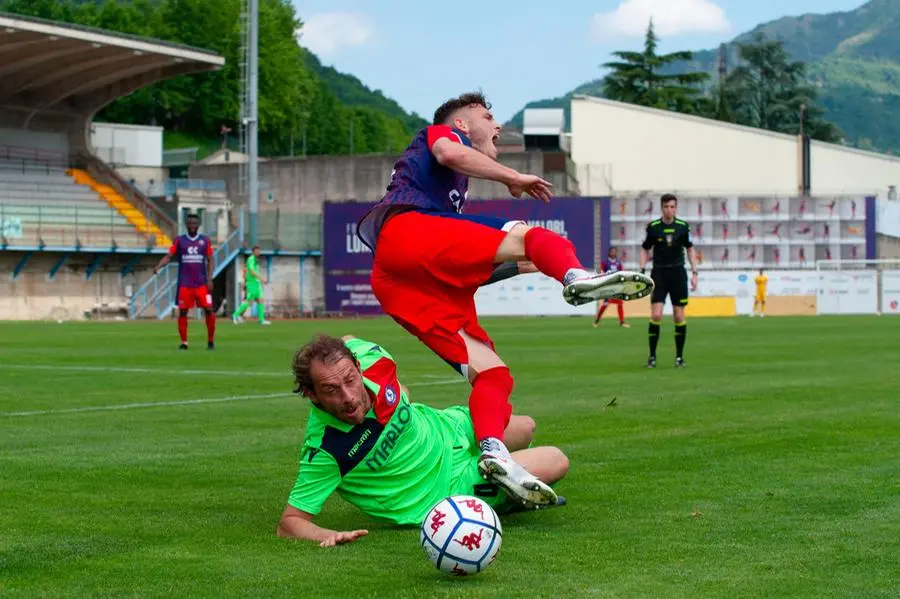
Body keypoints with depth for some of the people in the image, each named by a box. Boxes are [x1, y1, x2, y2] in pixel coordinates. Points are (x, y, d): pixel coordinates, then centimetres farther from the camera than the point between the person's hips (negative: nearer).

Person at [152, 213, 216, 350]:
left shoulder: (205, 241, 6)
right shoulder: (179, 240, 5)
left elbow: (210, 261, 8)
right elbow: (169, 256, 1)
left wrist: (209, 279, -3)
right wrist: (158, 266, -17)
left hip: (202, 283, 0)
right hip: (185, 284, 0)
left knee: (209, 310, -6)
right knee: (182, 312, -1)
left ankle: (211, 341, 7)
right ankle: (184, 342, 7)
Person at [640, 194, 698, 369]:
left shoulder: (683, 226, 0)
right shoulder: (653, 227, -2)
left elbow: (690, 249, 10)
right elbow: (645, 249, 8)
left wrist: (694, 272, 3)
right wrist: (642, 271, -3)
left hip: (678, 273, 1)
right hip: (658, 273, -1)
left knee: (679, 317, 1)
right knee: (656, 315, -11)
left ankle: (679, 356, 13)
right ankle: (652, 355, 1)